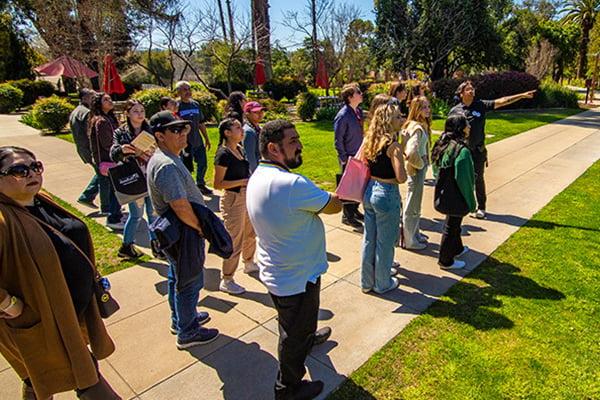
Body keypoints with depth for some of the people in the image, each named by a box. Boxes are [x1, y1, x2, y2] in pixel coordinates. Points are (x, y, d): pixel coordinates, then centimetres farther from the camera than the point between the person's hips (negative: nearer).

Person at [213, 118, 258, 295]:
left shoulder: (240, 148, 6)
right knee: (234, 241, 1)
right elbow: (218, 184, -20)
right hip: (232, 200, -9)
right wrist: (242, 182, -22)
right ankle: (226, 281, 17)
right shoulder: (223, 154, -19)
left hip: (246, 197, 9)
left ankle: (249, 263, 48)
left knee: (250, 233, 24)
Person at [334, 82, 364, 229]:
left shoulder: (359, 111, 3)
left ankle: (354, 210, 37)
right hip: (349, 158, -7)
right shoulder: (343, 115, -20)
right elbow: (338, 140, -16)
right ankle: (347, 216, 22)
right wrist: (344, 160, -15)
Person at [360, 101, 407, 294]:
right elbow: (401, 177, -21)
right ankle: (383, 284, 28)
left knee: (369, 240, 18)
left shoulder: (369, 140, 3)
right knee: (385, 243, 10)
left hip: (369, 192, 7)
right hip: (387, 195, -7)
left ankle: (367, 282, 33)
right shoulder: (393, 145, -18)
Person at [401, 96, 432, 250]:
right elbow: (411, 152, -34)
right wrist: (420, 164, -17)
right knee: (412, 207, 3)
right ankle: (409, 240, 17)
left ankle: (414, 233, 38)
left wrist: (424, 164, 13)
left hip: (420, 168, 10)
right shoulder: (417, 128, -23)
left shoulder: (421, 125, 7)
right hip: (416, 170, -10)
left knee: (415, 205, 22)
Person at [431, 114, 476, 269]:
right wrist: (471, 201, -15)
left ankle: (456, 248, 48)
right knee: (451, 227, 7)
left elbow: (436, 171, 9)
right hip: (457, 197, -8)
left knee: (454, 222, 27)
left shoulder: (442, 145, 0)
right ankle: (446, 261, 24)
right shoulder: (462, 150, -26)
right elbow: (464, 180, -25)